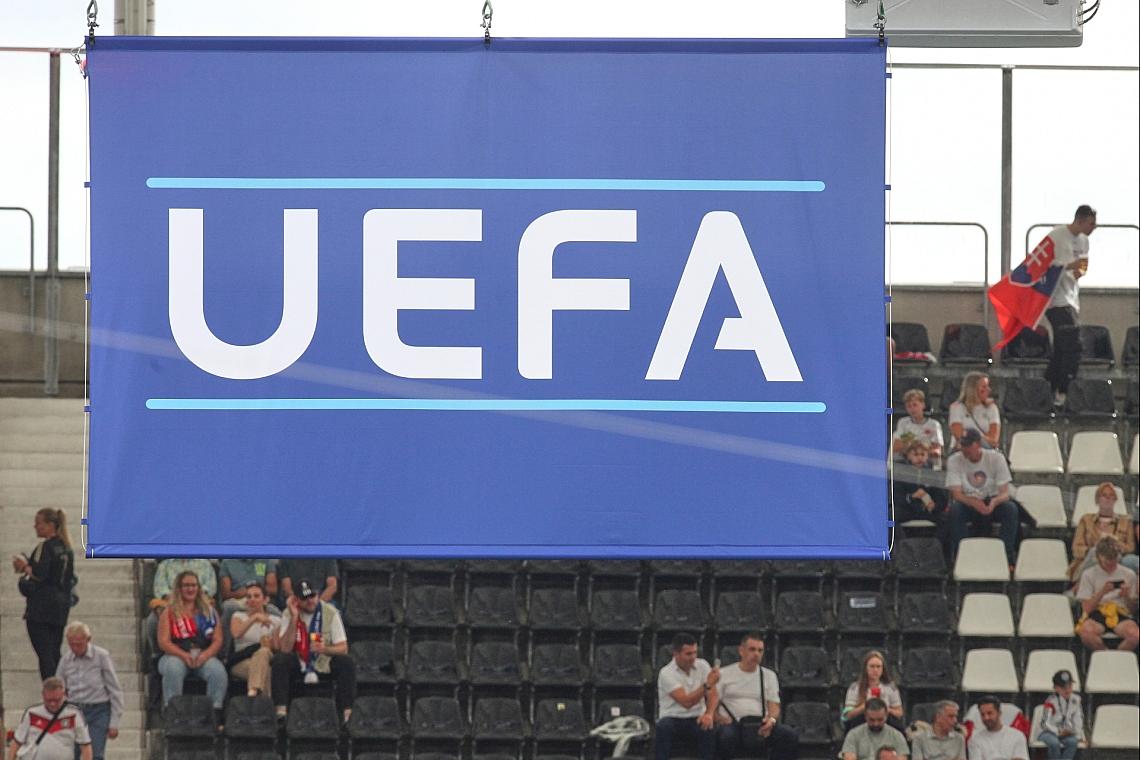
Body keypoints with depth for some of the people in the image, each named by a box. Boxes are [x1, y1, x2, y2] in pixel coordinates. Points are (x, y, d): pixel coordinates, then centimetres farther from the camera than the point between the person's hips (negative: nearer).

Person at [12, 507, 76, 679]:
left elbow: (39, 574, -20)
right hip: (62, 605, 8)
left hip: (42, 606, -8)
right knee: (55, 654, 12)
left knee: (44, 654, -9)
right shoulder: (66, 548, 14)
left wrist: (24, 566, -3)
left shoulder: (46, 546, -11)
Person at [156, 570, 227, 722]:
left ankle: (216, 714, -27)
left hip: (205, 655, 2)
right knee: (173, 670, -37)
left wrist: (205, 655, -12)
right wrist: (184, 655, -16)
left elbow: (218, 640, 9)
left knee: (218, 671, -31)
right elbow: (163, 641, 0)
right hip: (176, 655, -2)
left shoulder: (209, 611, 17)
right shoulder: (169, 612, 11)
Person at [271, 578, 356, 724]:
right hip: (298, 667, 0)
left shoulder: (330, 612, -6)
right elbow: (285, 649, -16)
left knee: (347, 662, -29)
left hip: (325, 666, 0)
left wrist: (325, 649, -30)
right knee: (279, 660, -30)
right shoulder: (289, 614, -4)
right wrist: (294, 618, -21)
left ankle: (347, 712, -31)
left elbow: (343, 648, -8)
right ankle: (281, 710, -35)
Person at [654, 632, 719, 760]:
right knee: (664, 727, -37)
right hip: (672, 719, -2)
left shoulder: (702, 665, 2)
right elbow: (686, 702, -23)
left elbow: (712, 695, -1)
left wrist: (709, 714, -23)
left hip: (697, 719, 2)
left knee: (708, 729, -33)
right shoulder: (667, 673, -13)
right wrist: (708, 684, -32)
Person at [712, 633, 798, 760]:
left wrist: (771, 719, -14)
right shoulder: (724, 674, 12)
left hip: (760, 728, 3)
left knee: (790, 735, -25)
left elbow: (774, 706, 11)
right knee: (726, 735, -40)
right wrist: (720, 718, -16)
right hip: (732, 724, -3)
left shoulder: (769, 675, 19)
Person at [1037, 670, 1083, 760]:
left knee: (1072, 741, -29)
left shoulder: (1075, 700, 1)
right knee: (1054, 742, -36)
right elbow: (1045, 724, -20)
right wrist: (1058, 732, -29)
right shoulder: (1050, 702, -15)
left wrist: (1079, 735, -4)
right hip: (1049, 733, -4)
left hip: (1066, 733, 4)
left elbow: (1078, 719, 7)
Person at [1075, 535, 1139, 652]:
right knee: (1086, 632, -38)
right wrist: (1102, 592, -11)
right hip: (1096, 613, -1)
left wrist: (1127, 596, -6)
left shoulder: (1129, 575, 13)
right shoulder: (1089, 575, 9)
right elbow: (1086, 608, 3)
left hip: (1120, 613, 1)